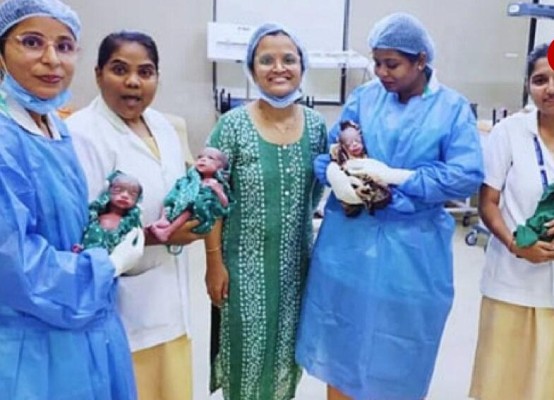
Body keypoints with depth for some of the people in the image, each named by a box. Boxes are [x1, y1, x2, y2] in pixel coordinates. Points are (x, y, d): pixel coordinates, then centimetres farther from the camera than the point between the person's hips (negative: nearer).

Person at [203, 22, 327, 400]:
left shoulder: (316, 125, -3)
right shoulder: (232, 125, -13)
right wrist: (214, 263, -11)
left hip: (295, 262, 4)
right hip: (245, 263, -3)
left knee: (285, 345, 20)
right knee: (247, 347, 11)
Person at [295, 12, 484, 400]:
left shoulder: (453, 108, -2)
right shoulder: (363, 97, 4)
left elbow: (469, 176, -12)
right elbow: (329, 151, 2)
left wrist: (395, 176, -19)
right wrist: (337, 176, -21)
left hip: (412, 249, -2)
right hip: (349, 240, 2)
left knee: (399, 355, 13)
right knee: (339, 345, 14)